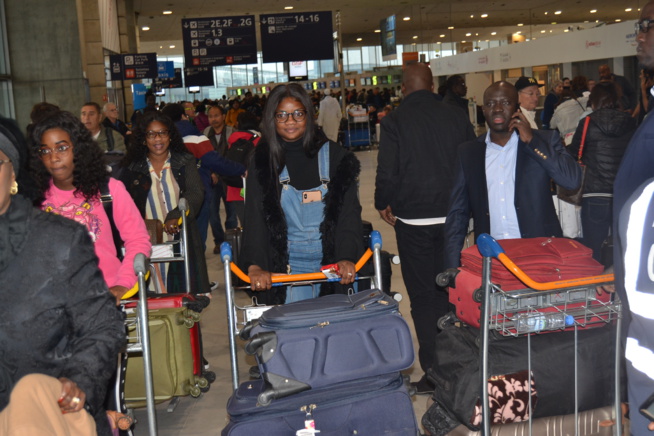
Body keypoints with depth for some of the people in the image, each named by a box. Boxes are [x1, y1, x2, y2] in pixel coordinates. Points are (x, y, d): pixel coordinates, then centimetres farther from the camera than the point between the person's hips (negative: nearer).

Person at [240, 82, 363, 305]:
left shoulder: (333, 155, 0)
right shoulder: (263, 161, 1)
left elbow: (350, 211, -5)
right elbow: (254, 218, -7)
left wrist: (347, 257, -20)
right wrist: (254, 265, -22)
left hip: (334, 261, 1)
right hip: (287, 265, 0)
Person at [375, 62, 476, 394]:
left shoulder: (394, 121, -9)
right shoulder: (457, 117, 1)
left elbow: (387, 171, -12)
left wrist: (383, 205, 6)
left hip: (412, 220, -4)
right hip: (451, 217, 4)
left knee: (423, 296, 5)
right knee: (450, 292, 15)